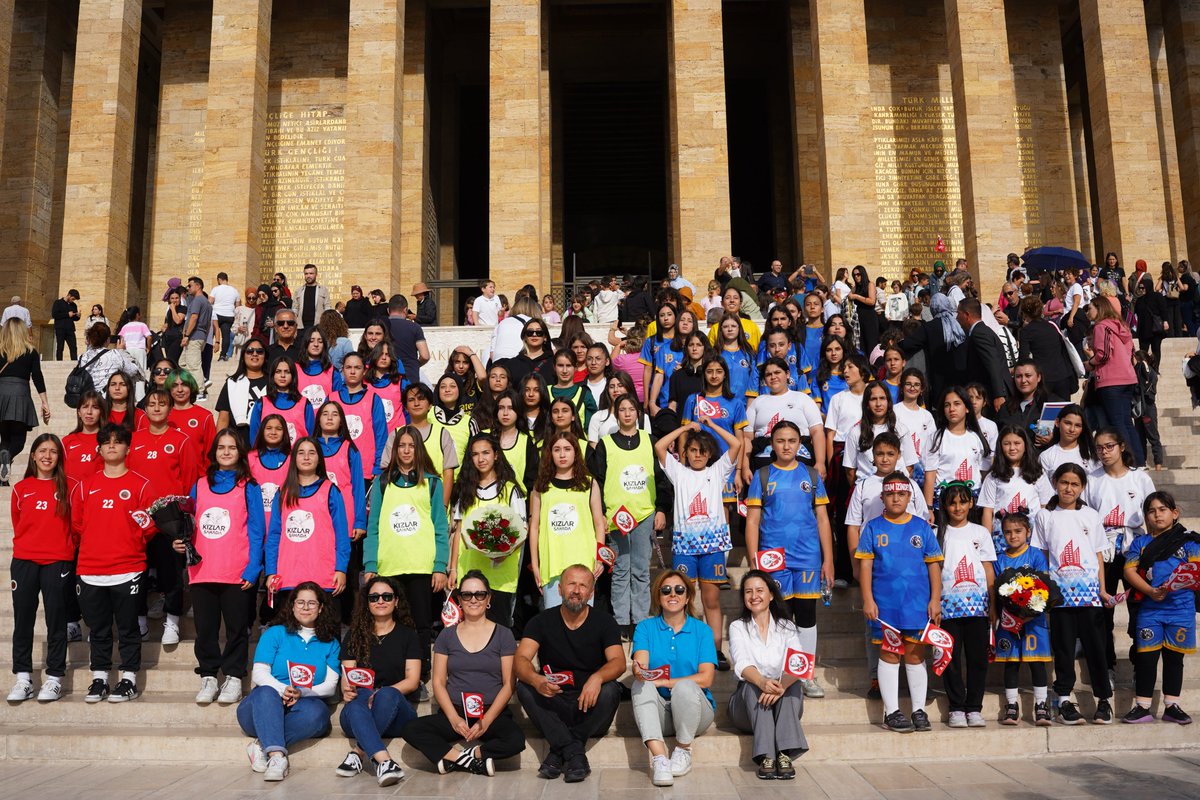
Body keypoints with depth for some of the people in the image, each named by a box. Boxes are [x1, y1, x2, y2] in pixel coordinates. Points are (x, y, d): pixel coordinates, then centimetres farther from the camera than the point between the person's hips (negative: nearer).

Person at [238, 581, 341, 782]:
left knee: (317, 711, -35)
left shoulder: (330, 644, 16)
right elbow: (259, 673, 0)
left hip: (302, 706, 1)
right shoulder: (274, 634, 12)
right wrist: (282, 690, -21)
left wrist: (301, 693, -16)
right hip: (265, 706, -1)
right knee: (266, 693, -36)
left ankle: (262, 746, -29)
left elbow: (330, 686, 5)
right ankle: (276, 755, -47)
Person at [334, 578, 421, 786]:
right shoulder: (354, 635, 16)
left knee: (387, 694, -36)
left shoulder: (407, 635, 12)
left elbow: (412, 681, 2)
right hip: (358, 714, 1)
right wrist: (347, 690, -20)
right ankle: (384, 761, -50)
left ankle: (358, 752, -29)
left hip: (396, 711, 0)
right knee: (356, 703, -36)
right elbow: (346, 676, 6)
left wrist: (381, 694, -17)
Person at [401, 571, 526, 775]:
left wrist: (487, 720, -12)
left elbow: (509, 684, 2)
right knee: (411, 730, -25)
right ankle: (476, 761, -20)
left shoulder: (503, 635, 7)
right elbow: (438, 683, 7)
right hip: (454, 714, 2)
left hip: (493, 714, -2)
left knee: (516, 739, -33)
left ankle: (452, 758, -16)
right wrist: (454, 718, -9)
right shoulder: (447, 636, 12)